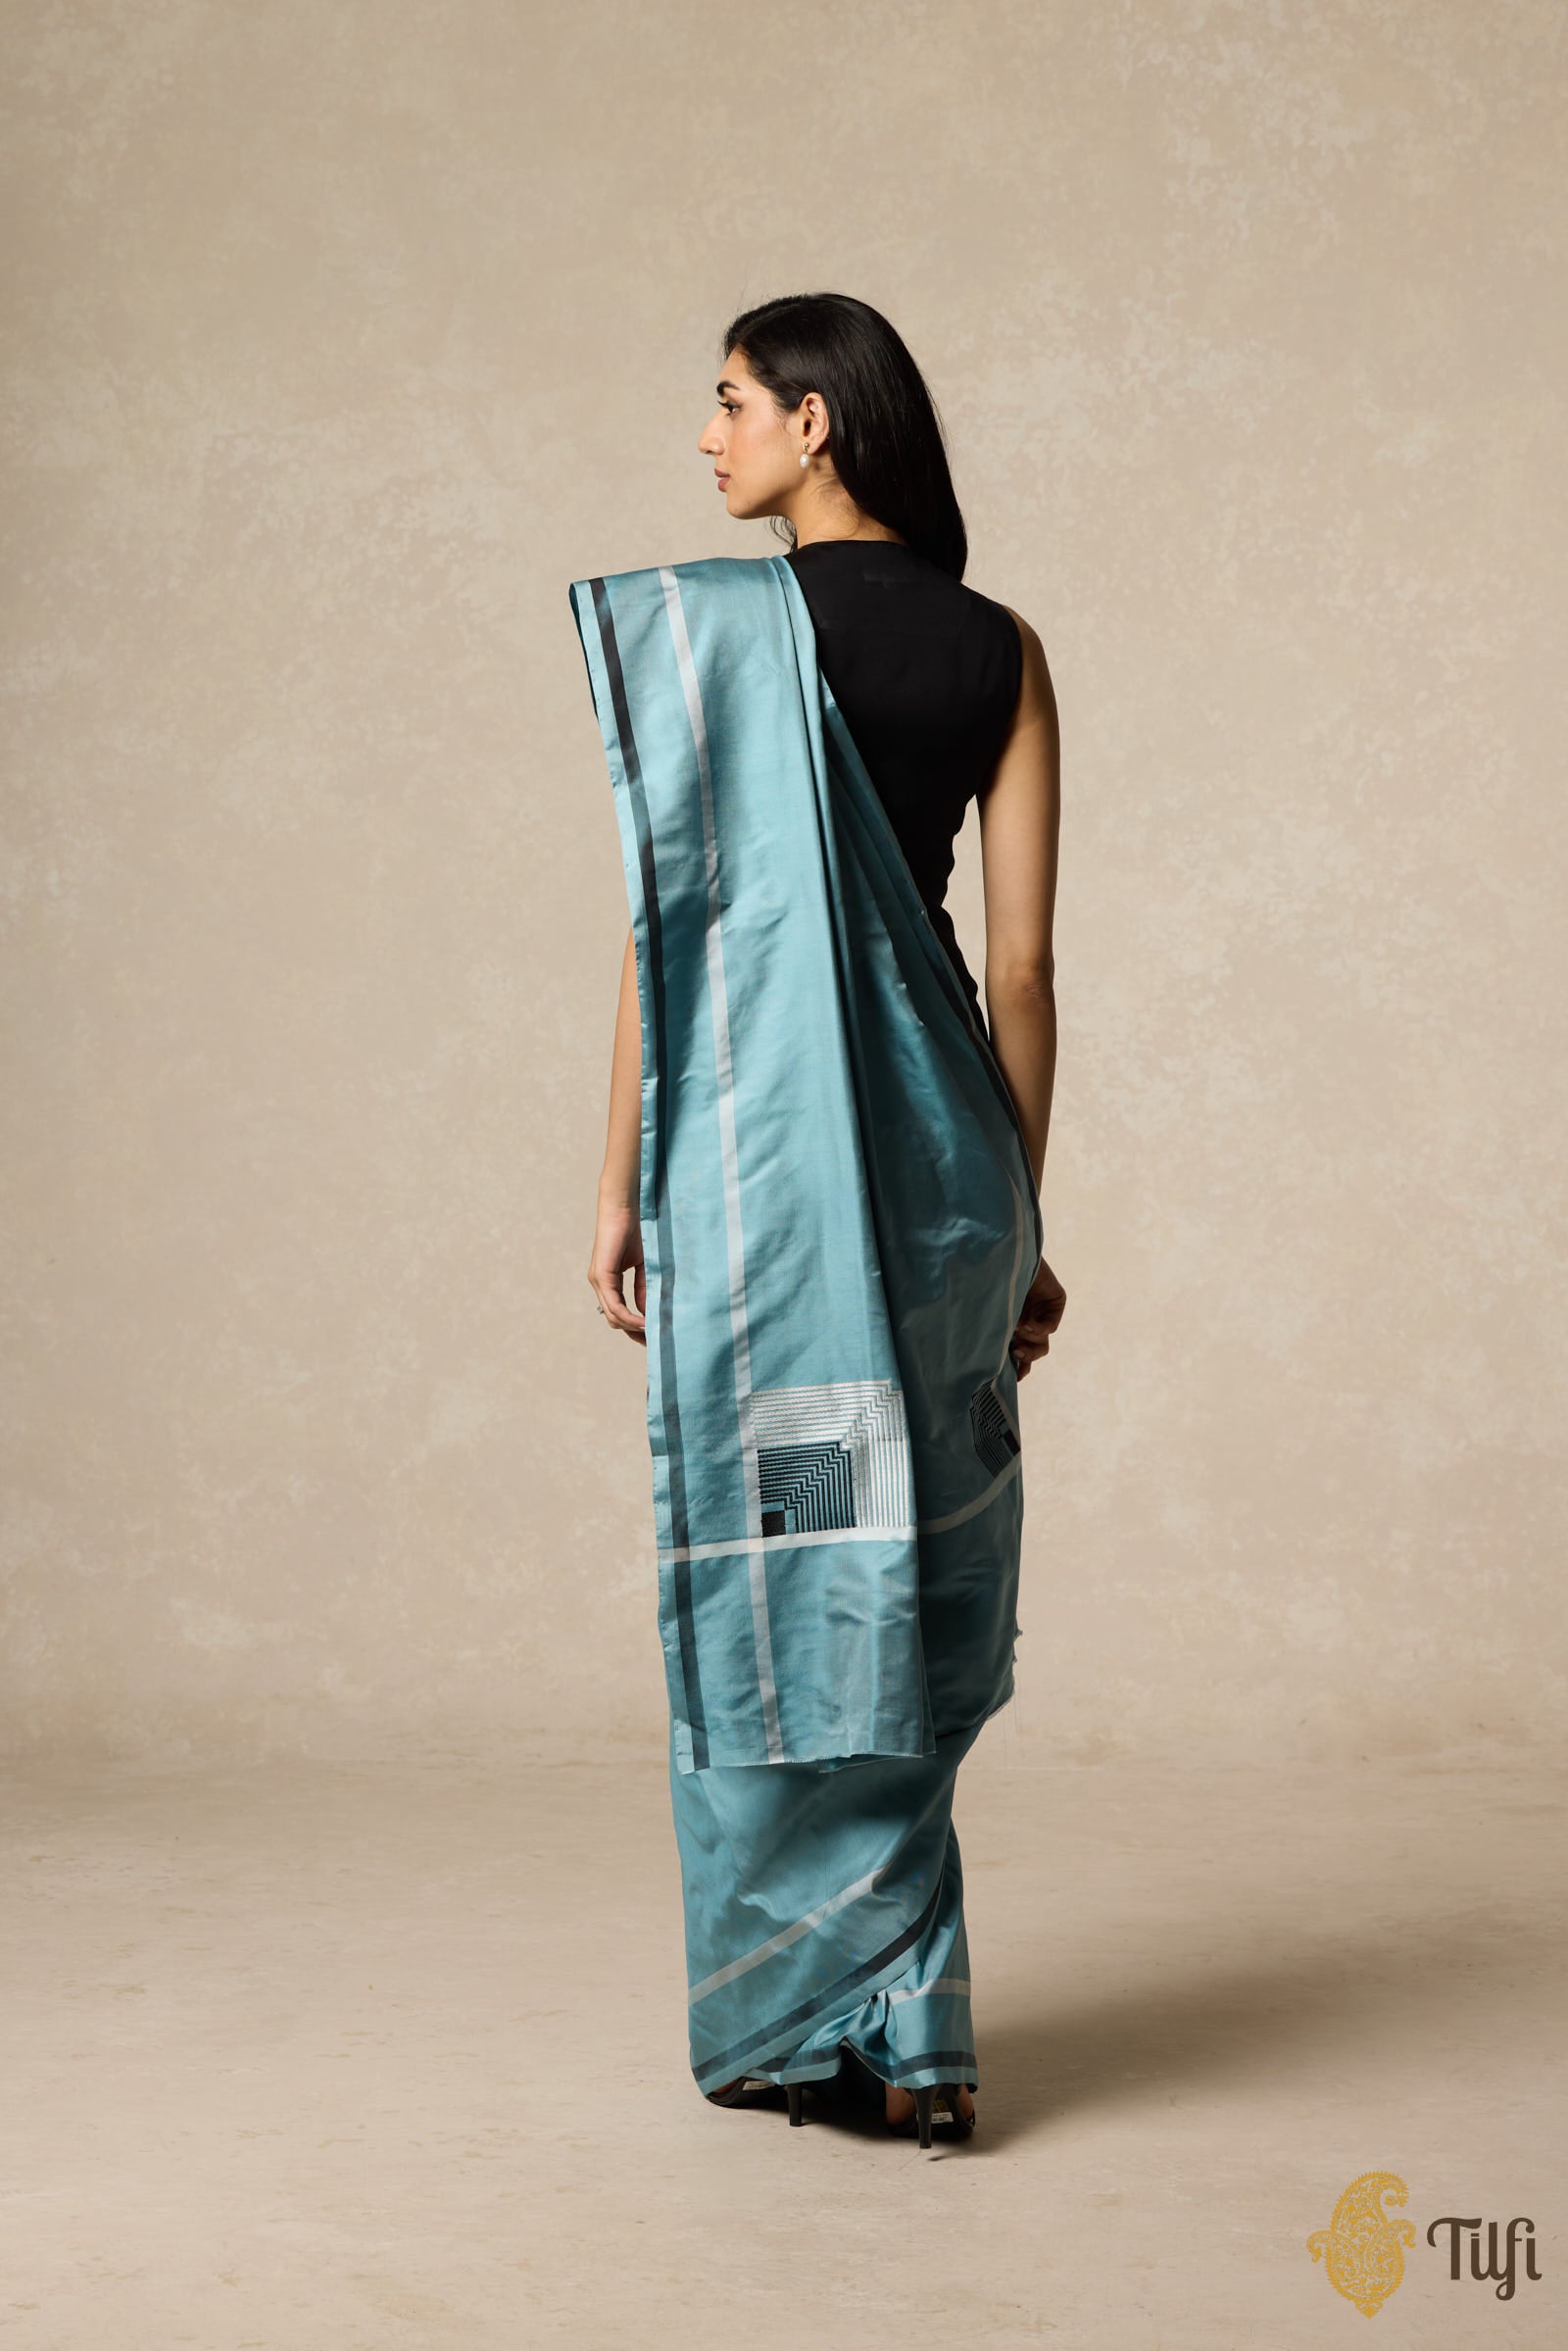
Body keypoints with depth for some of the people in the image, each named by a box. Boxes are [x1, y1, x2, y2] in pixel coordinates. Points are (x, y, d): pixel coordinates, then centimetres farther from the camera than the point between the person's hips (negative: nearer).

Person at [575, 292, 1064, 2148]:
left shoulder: (703, 625, -6)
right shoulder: (1000, 651, 5)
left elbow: (671, 925, -8)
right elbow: (1021, 965, 3)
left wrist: (620, 1186, -1)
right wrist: (1015, 1218, 10)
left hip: (756, 1146, -4)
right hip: (939, 1152, 4)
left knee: (772, 1578, 7)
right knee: (906, 1579, 13)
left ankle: (793, 2023, 16)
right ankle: (907, 2033, 17)